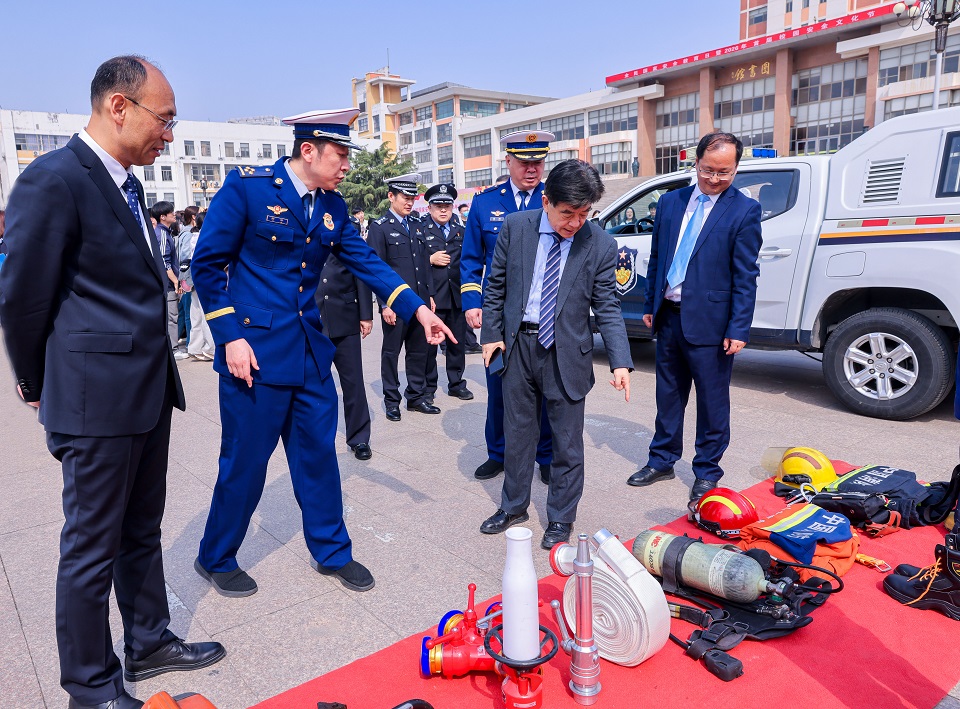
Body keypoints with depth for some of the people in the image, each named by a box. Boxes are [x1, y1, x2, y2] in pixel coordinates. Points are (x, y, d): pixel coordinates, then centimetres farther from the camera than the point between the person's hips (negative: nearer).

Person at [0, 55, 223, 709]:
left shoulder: (125, 183, 12)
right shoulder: (53, 180, -15)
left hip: (149, 387, 8)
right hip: (96, 397, -8)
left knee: (141, 531, 20)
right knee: (93, 546, 8)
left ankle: (149, 643, 38)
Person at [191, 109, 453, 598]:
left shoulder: (332, 206, 7)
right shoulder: (247, 186, -10)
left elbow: (365, 261, 5)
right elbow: (207, 265, -9)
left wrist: (417, 308, -6)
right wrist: (230, 338, -14)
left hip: (309, 350, 6)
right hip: (255, 350, -6)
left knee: (318, 455, 13)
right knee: (245, 461, 6)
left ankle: (332, 552, 31)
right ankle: (215, 559, 30)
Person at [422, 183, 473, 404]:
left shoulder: (461, 232, 14)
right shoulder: (420, 231, 0)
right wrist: (430, 260, -16)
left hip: (457, 296, 4)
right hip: (432, 297, -4)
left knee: (457, 343, 11)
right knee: (429, 344, 3)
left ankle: (456, 383, 24)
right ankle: (428, 387, 15)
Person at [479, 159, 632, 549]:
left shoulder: (601, 245, -9)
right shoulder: (515, 227, -5)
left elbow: (607, 308, -5)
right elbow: (496, 286, 5)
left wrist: (621, 362, -13)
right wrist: (491, 334, 1)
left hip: (566, 352, -2)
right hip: (517, 343, 2)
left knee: (567, 441, 7)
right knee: (517, 432, 16)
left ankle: (561, 517, 27)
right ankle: (513, 506, 35)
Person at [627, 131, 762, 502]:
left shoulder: (744, 210, -7)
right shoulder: (671, 202, 7)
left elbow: (745, 276, -9)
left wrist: (739, 329, -13)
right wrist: (650, 306, 12)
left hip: (709, 322, -5)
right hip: (669, 316, 5)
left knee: (712, 402, 7)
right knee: (668, 394, 17)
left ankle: (707, 473, 24)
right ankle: (662, 460, 32)